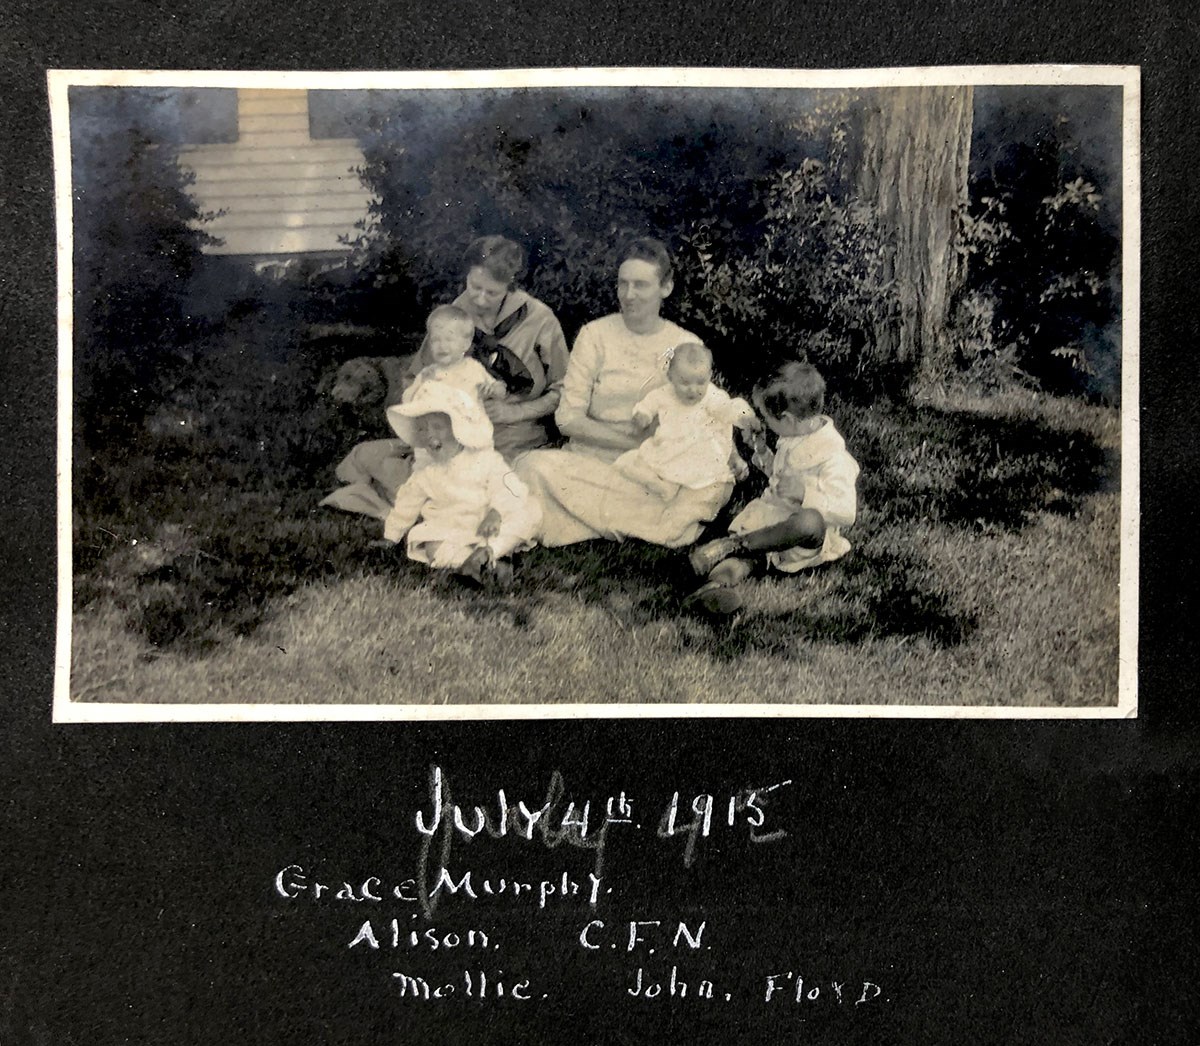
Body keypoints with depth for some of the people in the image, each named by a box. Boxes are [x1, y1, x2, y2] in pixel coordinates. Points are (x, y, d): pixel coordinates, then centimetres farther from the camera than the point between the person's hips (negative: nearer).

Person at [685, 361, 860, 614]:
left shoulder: (833, 457, -17)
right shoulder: (793, 438, 9)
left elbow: (846, 511, -24)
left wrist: (805, 492, -32)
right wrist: (768, 463, 10)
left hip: (807, 538, -7)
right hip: (773, 513, 8)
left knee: (810, 519, -41)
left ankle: (731, 545, -36)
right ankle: (721, 581, -56)